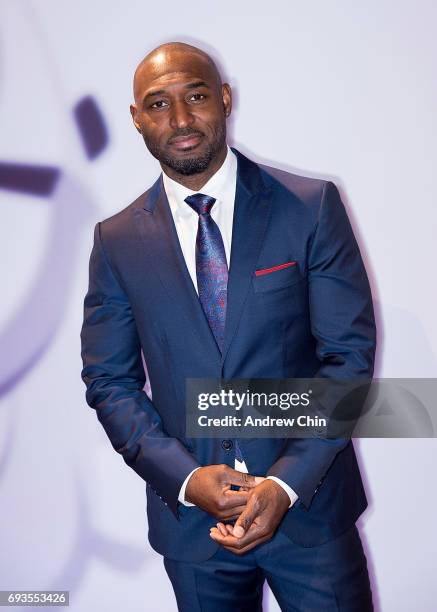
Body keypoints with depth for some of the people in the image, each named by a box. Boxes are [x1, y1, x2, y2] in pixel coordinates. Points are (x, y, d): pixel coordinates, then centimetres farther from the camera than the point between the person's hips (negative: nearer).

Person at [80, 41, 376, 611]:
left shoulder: (311, 206, -7)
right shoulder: (118, 241, -1)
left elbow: (350, 351, -7)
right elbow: (109, 381, 1)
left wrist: (288, 483, -15)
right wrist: (187, 478, -12)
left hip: (309, 502, -1)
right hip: (190, 517, 1)